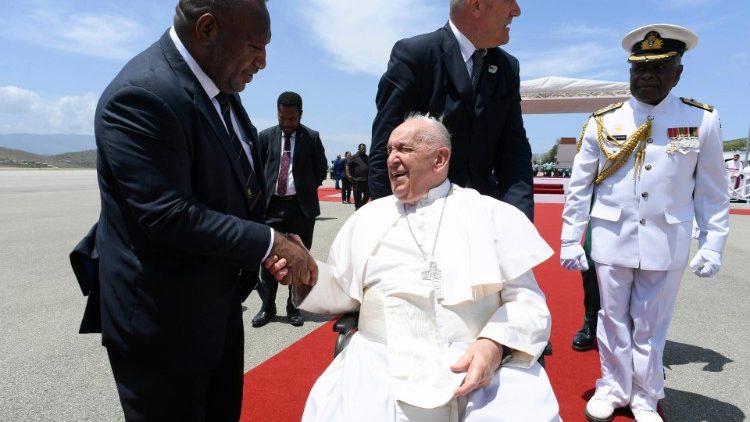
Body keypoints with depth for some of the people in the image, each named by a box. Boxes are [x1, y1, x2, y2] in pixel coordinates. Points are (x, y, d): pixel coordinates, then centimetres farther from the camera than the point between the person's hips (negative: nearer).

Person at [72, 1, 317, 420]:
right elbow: (170, 216, -28)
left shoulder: (222, 88, 3)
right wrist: (270, 243, -20)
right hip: (162, 323, -8)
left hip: (219, 307, 8)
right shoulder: (142, 95, -23)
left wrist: (277, 241, -4)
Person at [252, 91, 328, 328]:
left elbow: (321, 170, 7)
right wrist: (264, 193, 4)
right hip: (272, 204, 1)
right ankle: (267, 307, 17)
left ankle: (294, 307, 20)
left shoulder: (312, 137, -1)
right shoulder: (266, 136, 3)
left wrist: (306, 190, 7)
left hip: (302, 206, -1)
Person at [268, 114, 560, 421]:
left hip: (483, 363, -1)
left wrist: (495, 344, -14)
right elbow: (341, 291, 16)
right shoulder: (368, 217, 15)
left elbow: (527, 299, 4)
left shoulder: (492, 214, 7)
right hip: (382, 368, 2)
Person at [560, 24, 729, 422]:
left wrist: (712, 245, -2)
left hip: (667, 244, 0)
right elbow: (579, 187, 0)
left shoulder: (703, 121, -1)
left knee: (651, 325, 12)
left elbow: (713, 193, 3)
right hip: (611, 240, 0)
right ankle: (613, 387, 30)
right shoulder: (602, 122, -2)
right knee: (614, 319, 12)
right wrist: (570, 241, -1)